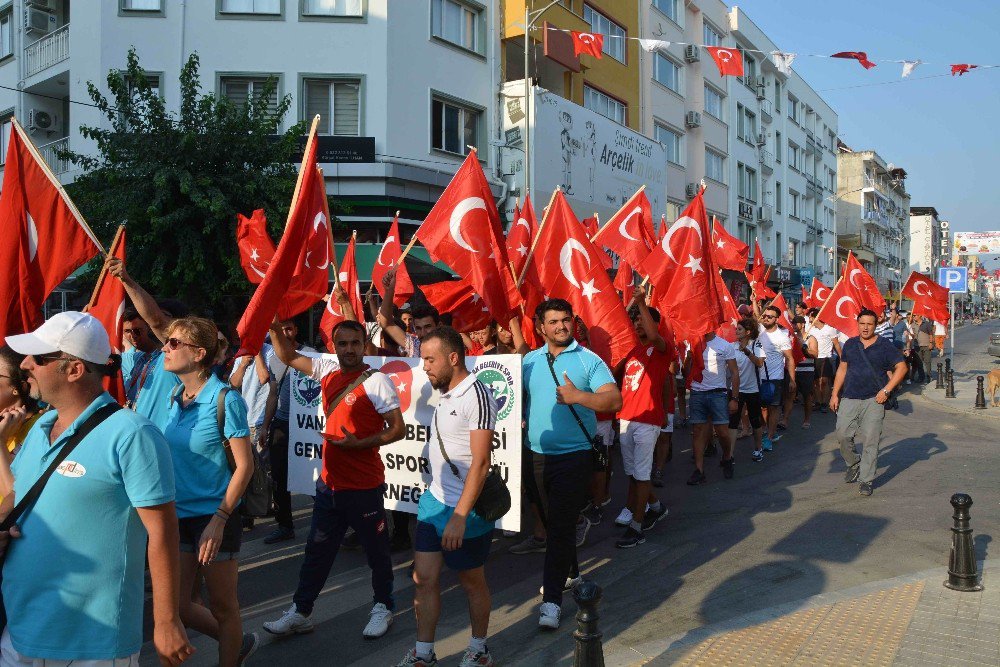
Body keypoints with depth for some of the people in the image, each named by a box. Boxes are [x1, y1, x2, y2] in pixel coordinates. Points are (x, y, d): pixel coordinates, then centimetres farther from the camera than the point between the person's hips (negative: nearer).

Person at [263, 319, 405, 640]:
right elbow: (288, 356, 16)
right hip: (329, 483, 6)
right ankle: (300, 612, 30)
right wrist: (275, 327, 1)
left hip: (364, 486, -6)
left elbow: (398, 429, -16)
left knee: (376, 550, 11)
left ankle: (383, 607, 30)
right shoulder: (328, 369, 4)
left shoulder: (377, 381, -15)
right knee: (317, 551, 17)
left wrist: (358, 444, -26)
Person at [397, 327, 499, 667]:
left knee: (472, 583, 11)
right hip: (434, 500, 7)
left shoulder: (476, 397, -19)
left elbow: (480, 463, -23)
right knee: (424, 578, 9)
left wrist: (459, 517, -25)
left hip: (465, 510, -7)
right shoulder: (444, 393, 8)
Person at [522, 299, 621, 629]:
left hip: (574, 455, -5)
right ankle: (569, 571, 40)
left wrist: (578, 396, -30)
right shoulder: (529, 361, 6)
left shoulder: (589, 360, -6)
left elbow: (614, 400, -16)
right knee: (550, 520, 18)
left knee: (561, 525, -6)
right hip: (536, 454, 5)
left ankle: (552, 599, 0)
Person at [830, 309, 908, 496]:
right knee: (843, 435, -1)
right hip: (849, 399, 3)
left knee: (870, 441, -4)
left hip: (873, 400, -3)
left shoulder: (884, 346, -1)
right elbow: (842, 369, 15)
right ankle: (853, 464, 26)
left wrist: (886, 390, -10)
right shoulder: (850, 344, 10)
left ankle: (867, 480, 4)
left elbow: (901, 367, -3)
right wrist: (835, 394, 9)